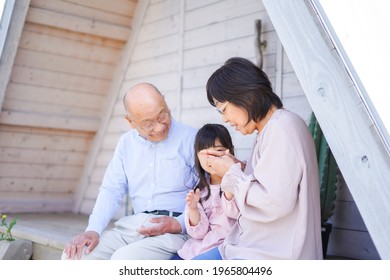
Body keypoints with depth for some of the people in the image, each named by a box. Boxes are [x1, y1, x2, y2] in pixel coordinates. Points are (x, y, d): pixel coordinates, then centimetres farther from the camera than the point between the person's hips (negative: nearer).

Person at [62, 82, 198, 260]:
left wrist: (179, 224, -19)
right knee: (73, 255, -13)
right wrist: (93, 230, -2)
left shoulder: (192, 138, -4)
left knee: (123, 259, -31)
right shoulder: (126, 142, 15)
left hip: (173, 230, -5)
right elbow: (112, 190, 13)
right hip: (132, 224, 6)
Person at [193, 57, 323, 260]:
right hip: (253, 245, 10)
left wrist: (232, 174, -9)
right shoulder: (268, 130, 13)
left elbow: (276, 202, -22)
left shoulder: (282, 128, -16)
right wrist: (232, 168, 4)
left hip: (276, 254, -10)